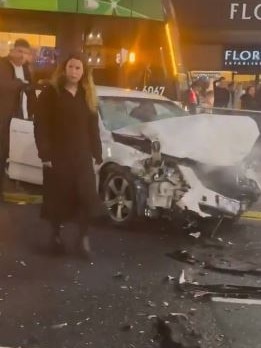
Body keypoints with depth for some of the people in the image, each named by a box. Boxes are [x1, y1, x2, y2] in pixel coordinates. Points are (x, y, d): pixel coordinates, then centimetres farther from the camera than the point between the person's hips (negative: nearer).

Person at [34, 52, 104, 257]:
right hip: (57, 156, -3)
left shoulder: (87, 96, 10)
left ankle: (84, 237, 10)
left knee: (86, 197, -2)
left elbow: (93, 128, 12)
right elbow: (40, 126, -8)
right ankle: (56, 234, 24)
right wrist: (45, 154, -15)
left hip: (82, 156, 3)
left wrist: (98, 154, 7)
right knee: (58, 197, 6)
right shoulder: (50, 93, -4)